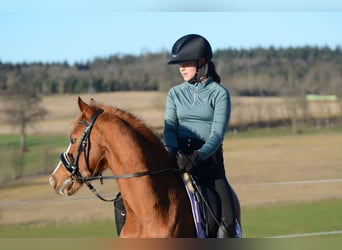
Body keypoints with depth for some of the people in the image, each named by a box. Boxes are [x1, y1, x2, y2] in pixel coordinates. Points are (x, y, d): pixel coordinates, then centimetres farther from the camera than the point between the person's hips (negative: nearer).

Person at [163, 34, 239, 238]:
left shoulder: (219, 94, -1)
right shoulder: (175, 93, 11)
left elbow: (217, 134, -10)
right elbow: (170, 127, 1)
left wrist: (198, 156, -27)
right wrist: (172, 151, -20)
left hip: (209, 158, -2)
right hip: (179, 157, 2)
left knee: (228, 220, -15)